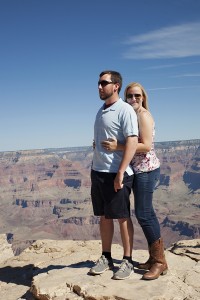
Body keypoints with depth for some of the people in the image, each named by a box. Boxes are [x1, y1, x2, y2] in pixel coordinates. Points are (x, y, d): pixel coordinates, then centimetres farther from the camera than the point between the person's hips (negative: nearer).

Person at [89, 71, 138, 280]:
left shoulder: (125, 110, -10)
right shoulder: (101, 110, 14)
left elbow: (132, 142, -17)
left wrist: (120, 172, -22)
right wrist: (94, 168, 17)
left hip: (116, 173, -7)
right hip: (97, 172, 7)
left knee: (122, 218, 3)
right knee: (104, 217, 13)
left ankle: (127, 261, 15)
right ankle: (106, 258, 25)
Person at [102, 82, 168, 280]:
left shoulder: (143, 115, -11)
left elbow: (146, 146, -21)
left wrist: (118, 147, -22)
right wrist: (109, 145, 4)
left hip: (146, 169, -9)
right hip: (138, 170, 9)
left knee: (143, 214, -8)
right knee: (147, 213, 12)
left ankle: (160, 262, 3)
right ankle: (154, 257, 21)